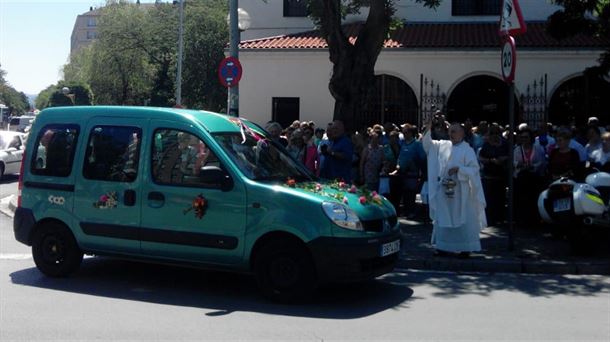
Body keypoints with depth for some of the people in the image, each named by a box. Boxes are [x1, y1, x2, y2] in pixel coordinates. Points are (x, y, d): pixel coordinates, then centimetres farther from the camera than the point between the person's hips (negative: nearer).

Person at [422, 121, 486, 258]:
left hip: (460, 191, -5)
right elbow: (427, 143, 11)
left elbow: (474, 169, -9)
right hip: (444, 189, 5)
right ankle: (444, 246, 17)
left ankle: (465, 248, 8)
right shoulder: (443, 145, 8)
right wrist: (428, 130, -5)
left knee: (462, 219, 1)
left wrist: (458, 169, -21)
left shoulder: (467, 150, -6)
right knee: (443, 219, 9)